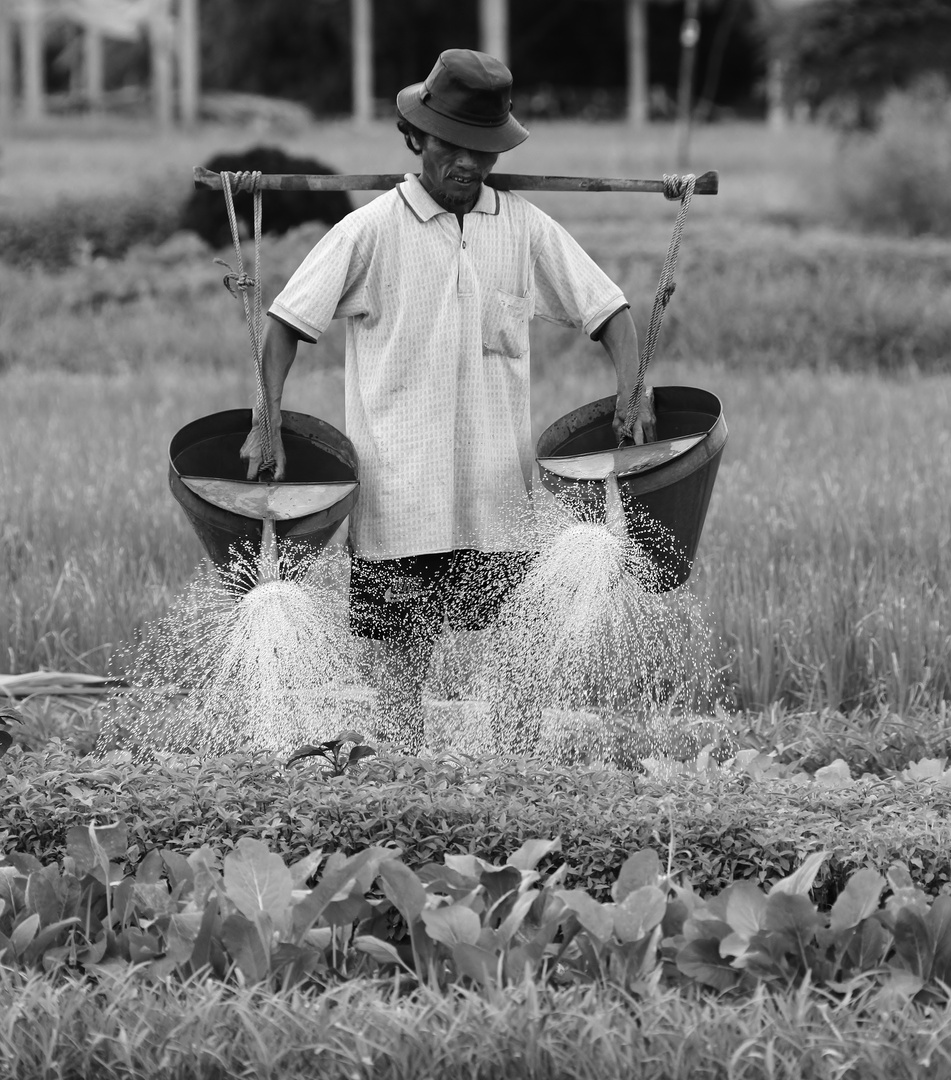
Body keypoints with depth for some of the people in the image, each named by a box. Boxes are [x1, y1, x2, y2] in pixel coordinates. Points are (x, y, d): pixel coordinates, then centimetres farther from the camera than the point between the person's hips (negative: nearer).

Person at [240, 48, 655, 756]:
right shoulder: (372, 231, -1)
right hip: (399, 498, -2)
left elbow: (607, 309, 11)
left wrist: (633, 397, -5)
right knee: (405, 652, 3)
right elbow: (288, 321, 2)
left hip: (502, 488, 2)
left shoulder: (524, 228, 6)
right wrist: (267, 422, -9)